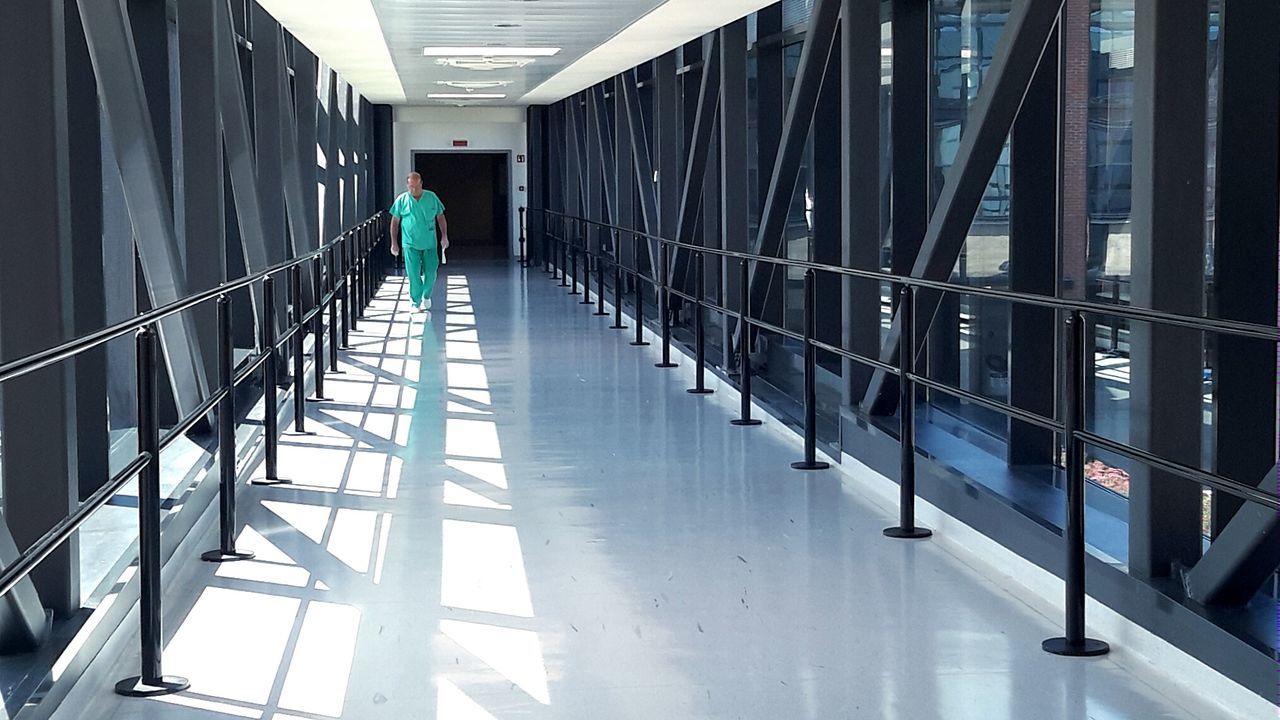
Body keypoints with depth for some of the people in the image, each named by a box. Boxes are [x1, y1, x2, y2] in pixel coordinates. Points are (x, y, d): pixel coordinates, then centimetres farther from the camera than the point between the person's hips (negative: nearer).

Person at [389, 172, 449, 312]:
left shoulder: (431, 197, 1)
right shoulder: (401, 200, -2)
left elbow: (440, 217, 9)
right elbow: (395, 222, 4)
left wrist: (444, 236, 2)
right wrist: (394, 243, 2)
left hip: (429, 243, 1)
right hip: (410, 244, -1)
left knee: (430, 272, 5)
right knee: (413, 274, -3)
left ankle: (426, 296, 30)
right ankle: (416, 303, 7)